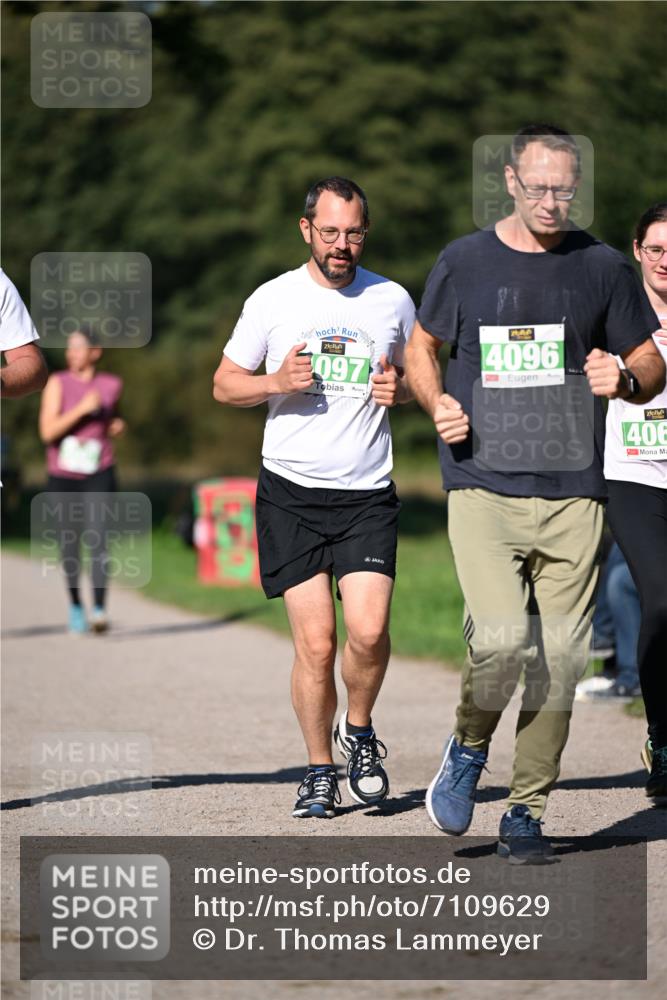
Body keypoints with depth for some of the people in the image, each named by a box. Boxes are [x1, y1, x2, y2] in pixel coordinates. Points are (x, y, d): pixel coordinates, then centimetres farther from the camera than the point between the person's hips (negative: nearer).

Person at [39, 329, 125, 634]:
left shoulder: (111, 385, 2)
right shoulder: (58, 383, -5)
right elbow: (47, 432, -15)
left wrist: (117, 427, 0)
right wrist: (82, 408, -22)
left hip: (99, 474, 0)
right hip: (63, 476, 1)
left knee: (97, 538, -18)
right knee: (69, 544, 9)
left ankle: (99, 610, -24)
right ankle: (75, 607, 28)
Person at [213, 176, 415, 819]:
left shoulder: (393, 301, 7)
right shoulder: (273, 300, 3)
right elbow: (225, 384, 10)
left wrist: (399, 390, -4)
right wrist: (277, 381, -10)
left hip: (367, 494, 1)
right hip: (291, 492, -1)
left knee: (368, 631, -15)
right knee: (315, 641, -6)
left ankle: (359, 730, 14)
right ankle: (319, 771, 12)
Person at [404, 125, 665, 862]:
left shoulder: (602, 268, 7)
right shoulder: (464, 262, 5)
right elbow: (421, 347, 18)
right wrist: (437, 402, -2)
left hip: (573, 491, 2)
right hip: (483, 486, -2)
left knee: (560, 654, 1)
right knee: (501, 638, -18)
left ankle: (526, 810, 15)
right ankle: (468, 747, 12)